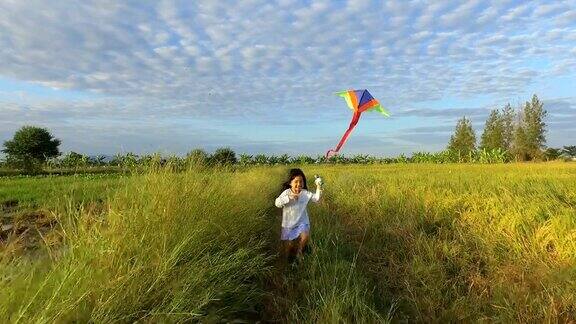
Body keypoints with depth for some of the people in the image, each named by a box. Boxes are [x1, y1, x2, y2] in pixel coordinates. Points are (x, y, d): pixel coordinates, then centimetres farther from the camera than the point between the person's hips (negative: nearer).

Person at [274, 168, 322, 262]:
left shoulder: (305, 193, -6)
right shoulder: (286, 193, -10)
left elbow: (316, 198, -14)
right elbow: (277, 203, -22)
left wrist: (318, 187, -29)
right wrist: (288, 198, -35)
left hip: (302, 223, 0)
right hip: (288, 224, 0)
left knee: (305, 237, -29)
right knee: (288, 249, 5)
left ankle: (299, 250, 4)